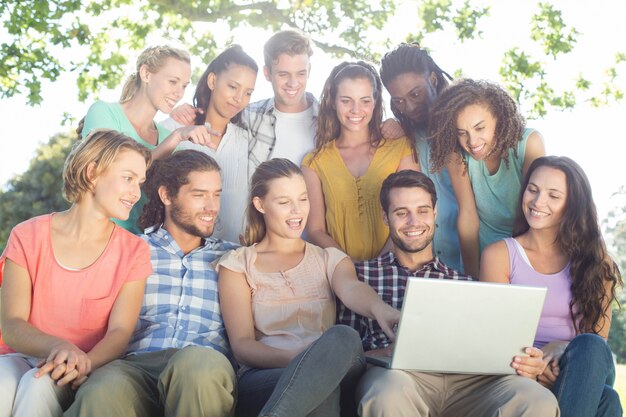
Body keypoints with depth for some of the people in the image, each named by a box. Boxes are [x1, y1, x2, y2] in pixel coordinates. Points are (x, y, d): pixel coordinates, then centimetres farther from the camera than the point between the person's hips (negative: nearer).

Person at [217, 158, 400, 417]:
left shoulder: (330, 259, 19)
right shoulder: (237, 265, 13)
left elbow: (351, 288, -7)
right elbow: (241, 346, 1)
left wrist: (379, 308, -33)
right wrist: (301, 359, -20)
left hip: (329, 374, 3)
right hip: (262, 378, -3)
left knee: (343, 338, -35)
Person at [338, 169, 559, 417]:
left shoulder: (465, 284, 24)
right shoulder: (361, 275, 17)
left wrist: (523, 362, -8)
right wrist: (388, 352, -14)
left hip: (466, 380, 2)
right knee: (390, 392, -40)